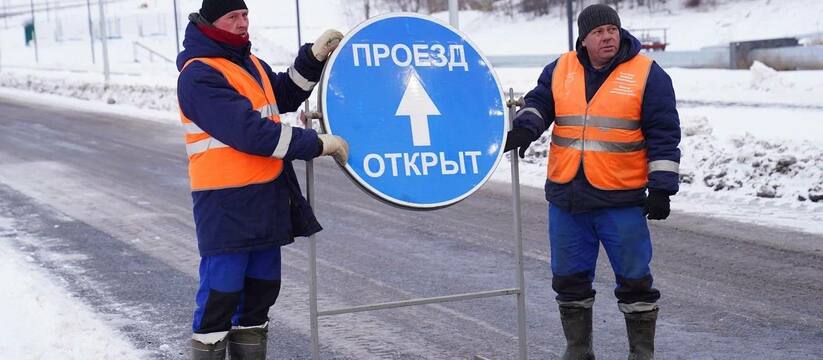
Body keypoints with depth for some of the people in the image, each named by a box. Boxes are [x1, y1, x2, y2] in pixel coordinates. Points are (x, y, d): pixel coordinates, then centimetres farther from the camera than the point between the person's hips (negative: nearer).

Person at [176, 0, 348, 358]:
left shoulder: (249, 63, 14)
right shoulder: (199, 75, -16)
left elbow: (284, 97, 21)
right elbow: (250, 132, -23)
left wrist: (314, 56, 5)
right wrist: (318, 143, -21)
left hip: (265, 201, 9)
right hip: (226, 206, -9)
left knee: (261, 290, 16)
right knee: (220, 296, -5)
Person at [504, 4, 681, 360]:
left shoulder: (647, 74, -4)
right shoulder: (560, 69, 8)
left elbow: (664, 135, -4)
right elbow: (538, 102, 8)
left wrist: (661, 188, -9)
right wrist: (524, 127, -16)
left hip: (621, 199, -4)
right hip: (566, 196, 4)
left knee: (634, 278, 2)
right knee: (569, 277, 11)